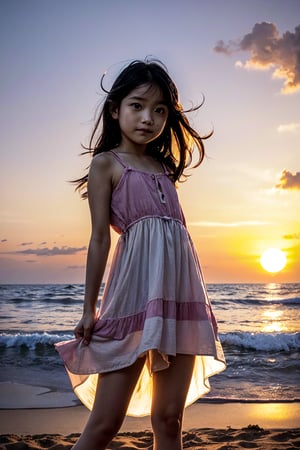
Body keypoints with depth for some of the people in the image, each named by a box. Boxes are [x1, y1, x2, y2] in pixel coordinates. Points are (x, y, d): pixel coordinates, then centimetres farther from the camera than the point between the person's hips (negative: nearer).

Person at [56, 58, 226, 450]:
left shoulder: (164, 166, 20)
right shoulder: (106, 162, 5)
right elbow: (100, 237, -1)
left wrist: (194, 301, 16)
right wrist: (89, 308, -2)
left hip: (181, 295, 6)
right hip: (136, 291, -5)